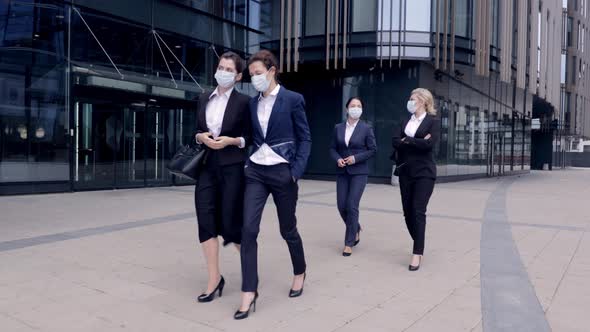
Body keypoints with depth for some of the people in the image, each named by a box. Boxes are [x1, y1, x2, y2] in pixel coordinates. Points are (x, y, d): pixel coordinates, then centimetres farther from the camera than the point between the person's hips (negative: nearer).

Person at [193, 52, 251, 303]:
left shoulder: (243, 102, -2)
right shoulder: (204, 100, 13)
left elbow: (250, 137, -1)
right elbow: (196, 131, 18)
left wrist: (231, 140, -17)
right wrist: (201, 137, -4)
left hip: (233, 168, -5)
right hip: (207, 167, 5)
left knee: (231, 222, -2)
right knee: (206, 221, -1)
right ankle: (214, 279, 10)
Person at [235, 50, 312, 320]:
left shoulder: (293, 100, -4)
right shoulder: (252, 103, 10)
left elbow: (305, 138, -5)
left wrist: (296, 172, -13)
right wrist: (246, 164, 4)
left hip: (283, 172, -4)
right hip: (255, 172, 4)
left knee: (287, 229, 10)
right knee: (248, 230, -7)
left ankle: (300, 273, 37)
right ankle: (249, 293, 0)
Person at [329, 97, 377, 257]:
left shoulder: (366, 128, -3)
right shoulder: (338, 128, 6)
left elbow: (373, 150, -3)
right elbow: (333, 148, 10)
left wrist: (356, 158, -14)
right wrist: (337, 159, -10)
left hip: (359, 172, -4)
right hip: (342, 172, 4)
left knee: (352, 206, -9)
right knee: (341, 206, 4)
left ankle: (349, 243, 3)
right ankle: (356, 230, 32)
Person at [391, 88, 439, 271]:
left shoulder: (433, 121, -1)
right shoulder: (406, 121, 13)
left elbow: (430, 143, -18)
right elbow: (395, 142, -1)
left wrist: (407, 141, -10)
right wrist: (417, 142, -13)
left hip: (424, 172, -5)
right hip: (405, 171, 6)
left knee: (418, 211, -9)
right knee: (408, 211, 8)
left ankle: (417, 254, -5)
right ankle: (419, 244, 27)